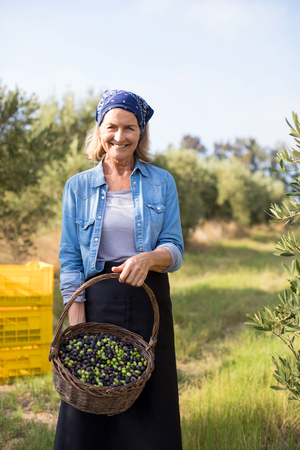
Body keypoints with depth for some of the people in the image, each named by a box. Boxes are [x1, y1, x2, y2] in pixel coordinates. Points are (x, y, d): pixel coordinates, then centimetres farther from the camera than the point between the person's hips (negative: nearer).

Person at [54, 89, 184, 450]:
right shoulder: (77, 186, 6)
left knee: (150, 405, 4)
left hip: (149, 300, 1)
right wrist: (76, 323, -9)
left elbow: (175, 250, 3)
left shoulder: (162, 183, 7)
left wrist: (148, 258, -21)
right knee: (87, 408, 3)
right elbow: (70, 259, 2)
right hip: (96, 300, 0)